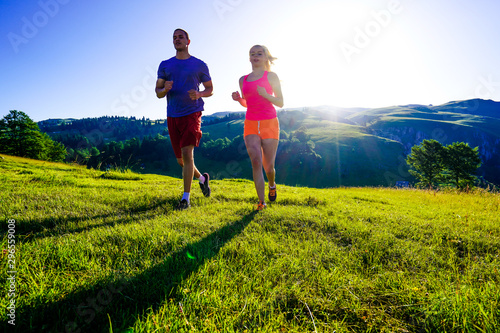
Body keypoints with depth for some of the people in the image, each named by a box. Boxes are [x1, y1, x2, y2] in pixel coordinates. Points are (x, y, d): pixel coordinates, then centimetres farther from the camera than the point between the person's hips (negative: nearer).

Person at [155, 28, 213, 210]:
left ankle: (186, 198, -11)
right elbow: (158, 92, 11)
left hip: (192, 114, -4)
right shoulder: (165, 65, 12)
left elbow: (210, 89, 10)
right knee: (181, 159, 10)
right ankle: (202, 178, 38)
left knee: (187, 153, -18)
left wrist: (199, 94, -12)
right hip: (172, 116, 4)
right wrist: (165, 89, -13)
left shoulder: (199, 65, 5)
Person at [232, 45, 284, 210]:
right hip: (250, 124, 3)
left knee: (268, 165, 1)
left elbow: (280, 103, -1)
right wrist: (238, 98, 0)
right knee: (256, 161, -13)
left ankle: (272, 184, 36)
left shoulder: (271, 76, 1)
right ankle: (261, 202, -7)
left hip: (269, 123, -2)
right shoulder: (243, 80, 12)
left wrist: (266, 95, -20)